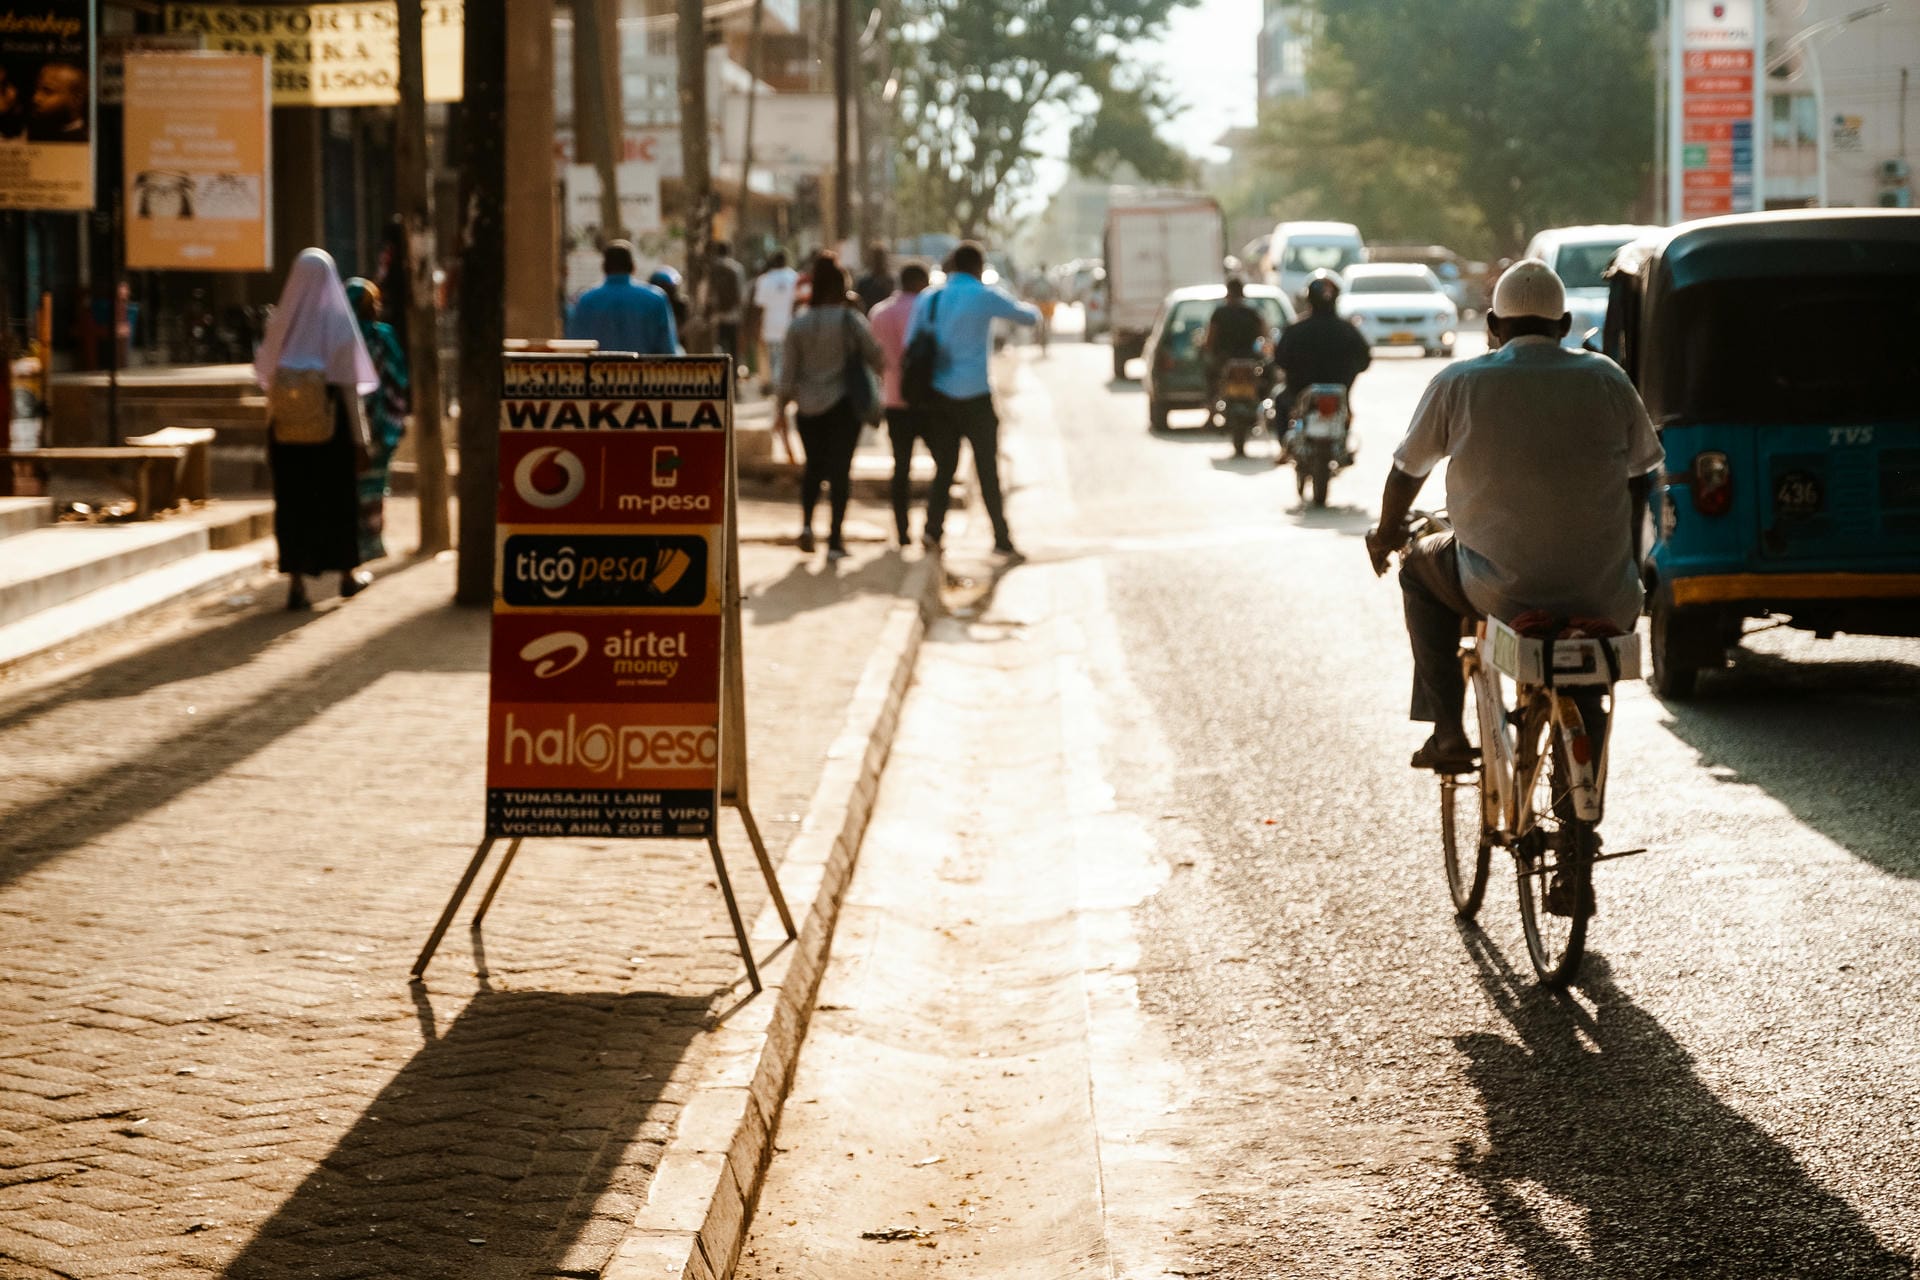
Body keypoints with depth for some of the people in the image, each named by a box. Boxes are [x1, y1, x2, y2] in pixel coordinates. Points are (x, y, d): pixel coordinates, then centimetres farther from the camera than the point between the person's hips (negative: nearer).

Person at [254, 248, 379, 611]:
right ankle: (347, 573, 27)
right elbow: (349, 387, -9)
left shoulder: (282, 323, -2)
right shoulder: (338, 323, -8)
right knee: (338, 496, 14)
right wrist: (360, 435, -4)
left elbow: (270, 382, 3)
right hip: (333, 425, -1)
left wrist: (271, 433, 13)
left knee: (292, 500, 5)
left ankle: (295, 581, -1)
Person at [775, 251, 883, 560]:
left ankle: (807, 522, 0)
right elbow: (876, 358, -2)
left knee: (814, 466, 17)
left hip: (808, 407, 3)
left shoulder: (799, 325, 1)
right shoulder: (852, 320, -8)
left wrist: (782, 405, 13)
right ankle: (835, 538, -2)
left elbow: (788, 372, 3)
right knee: (840, 468, 0)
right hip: (843, 404, -3)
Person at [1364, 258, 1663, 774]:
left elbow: (1407, 469, 11)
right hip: (1602, 597, 2)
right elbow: (1643, 473, 14)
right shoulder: (1607, 379, 2)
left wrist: (1386, 533, 32)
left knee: (1422, 568, 29)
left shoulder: (1459, 383, -2)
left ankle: (1448, 735, 25)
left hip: (1502, 591, -2)